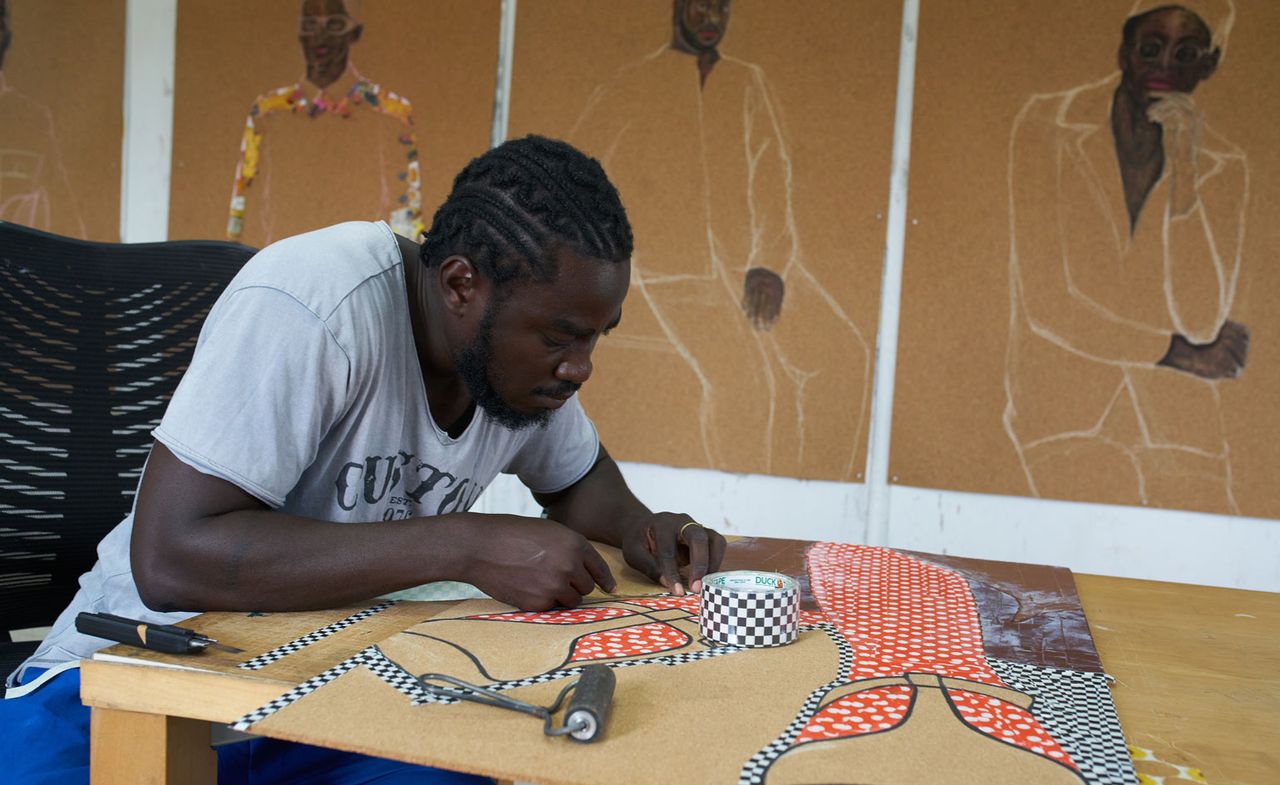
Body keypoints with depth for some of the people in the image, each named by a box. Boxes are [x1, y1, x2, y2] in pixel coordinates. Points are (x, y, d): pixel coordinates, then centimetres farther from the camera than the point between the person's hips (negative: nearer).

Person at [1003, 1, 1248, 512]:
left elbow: (1201, 321, -10)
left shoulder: (1222, 168, 4)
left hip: (1176, 419, 3)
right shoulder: (1047, 127, -5)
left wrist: (1183, 176, -14)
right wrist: (1172, 351, -5)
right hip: (1066, 409, -3)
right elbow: (1045, 303, -10)